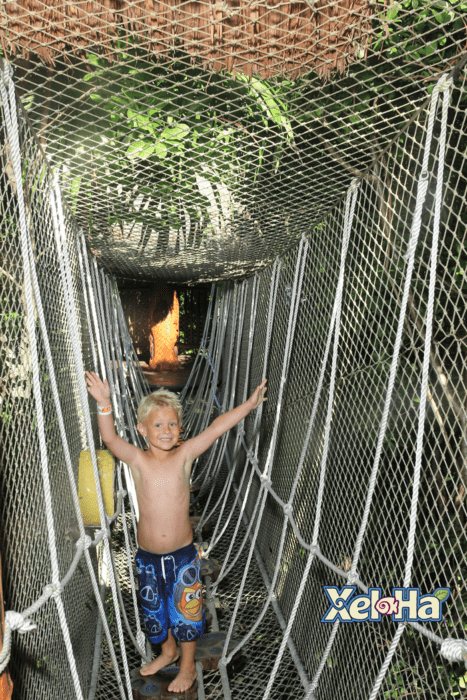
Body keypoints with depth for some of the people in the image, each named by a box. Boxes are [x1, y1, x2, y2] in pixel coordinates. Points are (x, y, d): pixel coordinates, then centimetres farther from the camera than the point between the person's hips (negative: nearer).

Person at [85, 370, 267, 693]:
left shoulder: (185, 455, -12)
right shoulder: (137, 459, -12)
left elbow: (216, 428, -21)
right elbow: (110, 437, -28)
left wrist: (249, 404, -28)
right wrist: (104, 404, -45)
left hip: (182, 553, -1)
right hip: (148, 555, 2)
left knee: (185, 609, 15)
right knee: (155, 608, 23)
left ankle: (188, 666, 40)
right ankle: (168, 650, 52)